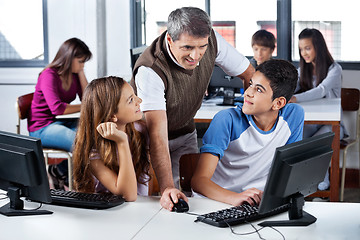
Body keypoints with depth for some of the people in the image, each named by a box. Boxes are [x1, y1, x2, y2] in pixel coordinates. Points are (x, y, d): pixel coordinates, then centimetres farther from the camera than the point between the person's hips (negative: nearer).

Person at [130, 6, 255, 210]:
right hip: (147, 138, -4)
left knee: (189, 198, -4)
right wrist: (167, 187, -51)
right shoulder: (150, 70, -35)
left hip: (184, 133, 4)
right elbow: (157, 133, -41)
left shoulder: (211, 40, -20)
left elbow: (249, 74, -5)